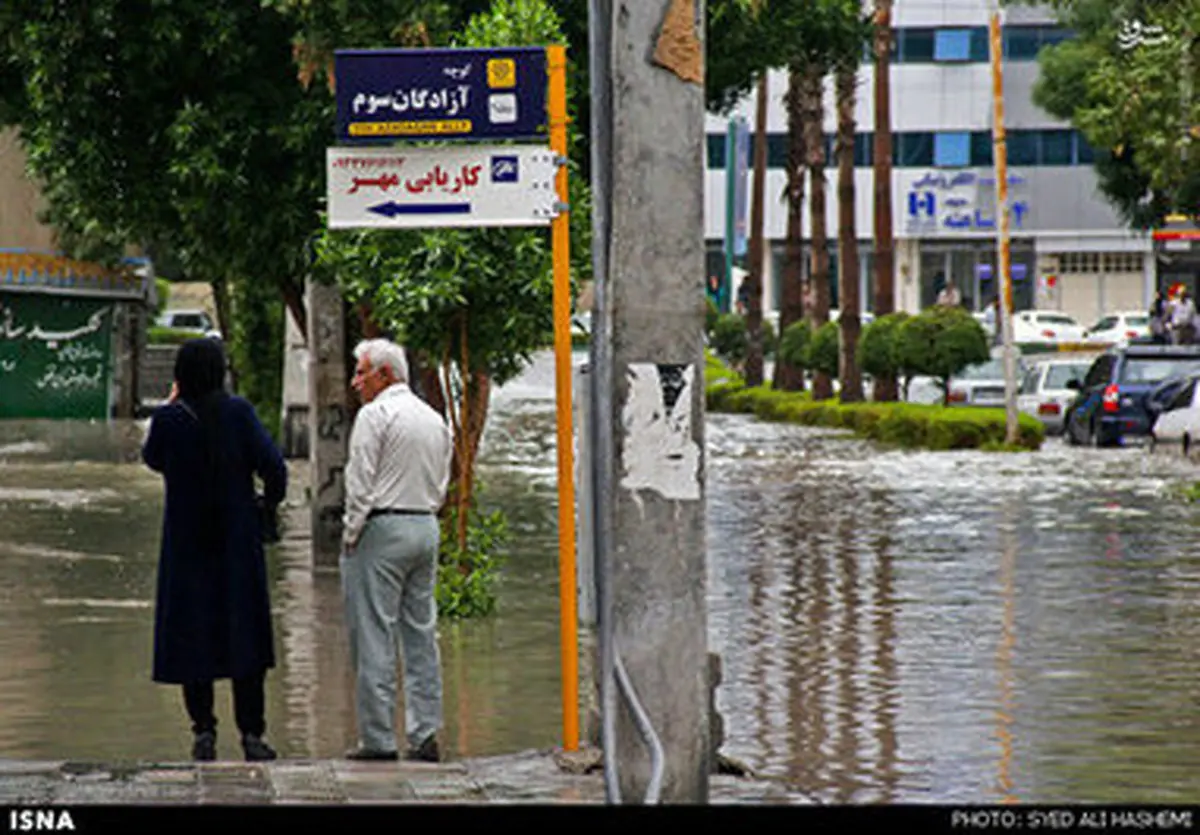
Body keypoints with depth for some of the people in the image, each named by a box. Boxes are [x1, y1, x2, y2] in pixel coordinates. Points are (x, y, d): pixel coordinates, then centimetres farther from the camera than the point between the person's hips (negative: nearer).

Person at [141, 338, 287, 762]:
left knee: (191, 634, 8)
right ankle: (251, 732, 6)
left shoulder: (169, 419, -8)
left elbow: (152, 458, 12)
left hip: (186, 544, 0)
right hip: (239, 541, 0)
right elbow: (274, 467, -11)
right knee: (244, 632, 7)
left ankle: (203, 731, 6)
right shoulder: (239, 412, -8)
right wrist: (268, 505, 7)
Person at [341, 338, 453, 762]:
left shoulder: (375, 415, -9)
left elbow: (361, 484, -13)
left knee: (374, 636, -4)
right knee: (421, 632, 9)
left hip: (383, 528, -8)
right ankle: (425, 734, 7)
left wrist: (350, 535, -5)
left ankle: (378, 738, -6)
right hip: (427, 528, 8)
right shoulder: (434, 418, 14)